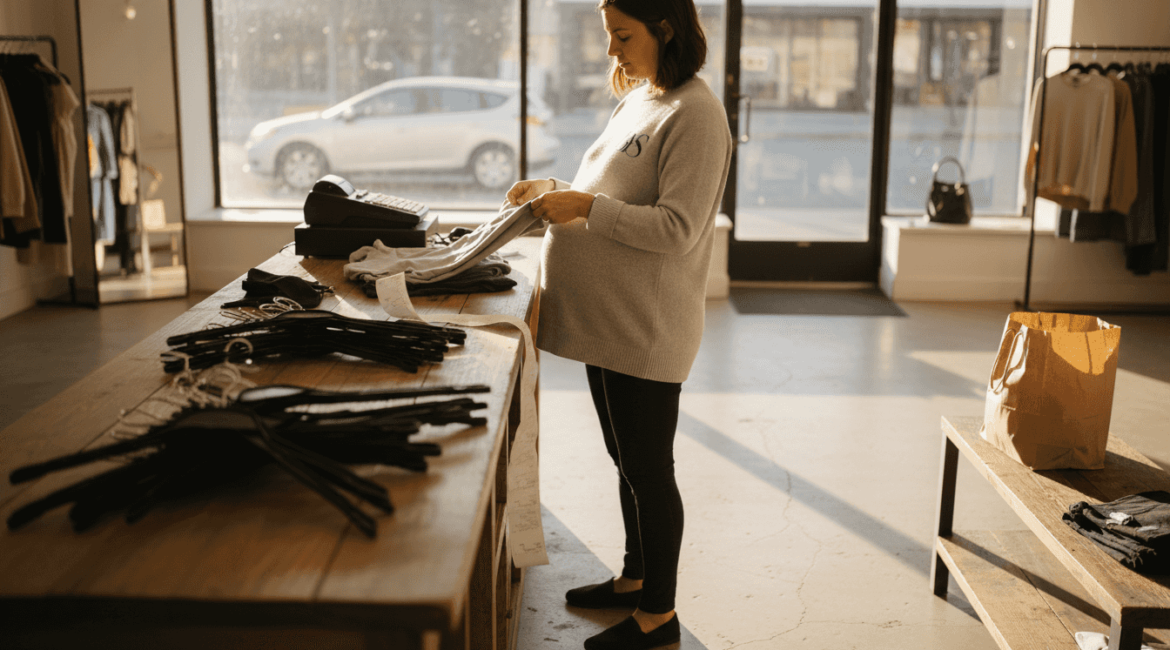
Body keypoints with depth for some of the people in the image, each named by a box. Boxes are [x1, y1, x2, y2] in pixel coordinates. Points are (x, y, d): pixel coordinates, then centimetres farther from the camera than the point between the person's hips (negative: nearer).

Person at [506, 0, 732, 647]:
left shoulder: (694, 113, -16)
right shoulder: (638, 102, 13)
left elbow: (678, 229, -23)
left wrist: (584, 206, -23)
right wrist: (559, 189, 5)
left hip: (645, 329, -9)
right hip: (607, 321, 9)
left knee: (647, 470, 3)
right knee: (628, 461, 20)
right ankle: (635, 578, 37)